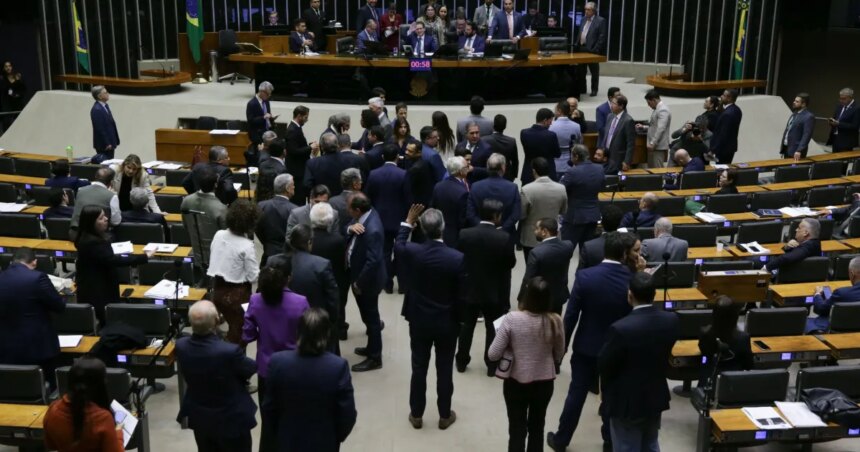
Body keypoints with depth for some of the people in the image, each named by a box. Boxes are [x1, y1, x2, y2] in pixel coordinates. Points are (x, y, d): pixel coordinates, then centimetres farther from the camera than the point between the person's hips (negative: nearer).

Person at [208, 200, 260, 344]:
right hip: (237, 293, -6)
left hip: (218, 289, 6)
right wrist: (261, 272, 3)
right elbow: (253, 277, -16)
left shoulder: (218, 235, -3)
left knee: (232, 327, 24)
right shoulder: (246, 246, -21)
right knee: (238, 332, 11)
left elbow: (214, 261, 8)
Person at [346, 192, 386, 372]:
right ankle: (372, 348, 43)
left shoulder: (372, 230, -33)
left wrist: (359, 283, -21)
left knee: (371, 317, 8)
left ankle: (375, 358, 24)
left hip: (368, 280, -9)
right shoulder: (365, 215, -4)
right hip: (361, 275, 9)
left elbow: (372, 261, -32)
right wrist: (350, 228, -21)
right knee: (369, 315, 24)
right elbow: (348, 235, 3)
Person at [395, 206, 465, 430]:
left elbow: (398, 246, 11)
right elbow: (461, 296, -12)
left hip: (419, 321, 2)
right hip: (447, 323, -1)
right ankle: (444, 416, 27)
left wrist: (408, 222, 16)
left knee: (419, 369, 15)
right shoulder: (457, 258, -21)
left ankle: (416, 415, 27)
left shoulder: (411, 251, -17)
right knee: (445, 370, 13)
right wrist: (458, 319, 5)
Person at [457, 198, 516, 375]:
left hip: (469, 289, 2)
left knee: (467, 326, 17)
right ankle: (492, 365, 23)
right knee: (493, 328, 13)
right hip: (495, 291, -2)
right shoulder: (504, 238, -19)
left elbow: (459, 260, -2)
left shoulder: (464, 234, -12)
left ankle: (461, 362, 28)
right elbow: (511, 263, -7)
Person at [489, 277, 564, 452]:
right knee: (537, 428, 23)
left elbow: (493, 354, -16)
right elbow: (559, 356, 1)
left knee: (517, 430, 14)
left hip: (516, 383, -2)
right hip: (544, 383, 2)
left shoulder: (512, 319, -21)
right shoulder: (555, 321, -14)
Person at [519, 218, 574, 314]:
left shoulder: (536, 252, -29)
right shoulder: (568, 246, -12)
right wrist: (556, 236, 1)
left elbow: (528, 280, -21)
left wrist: (522, 300, -8)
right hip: (560, 296, 5)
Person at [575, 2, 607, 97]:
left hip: (592, 50, -6)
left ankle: (594, 90, 11)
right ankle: (582, 89, 21)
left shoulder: (600, 21, -7)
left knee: (594, 72, 4)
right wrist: (576, 45, 8)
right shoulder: (583, 19, 13)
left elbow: (602, 37, -11)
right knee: (581, 71, 11)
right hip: (581, 48, 6)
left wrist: (595, 50, -17)